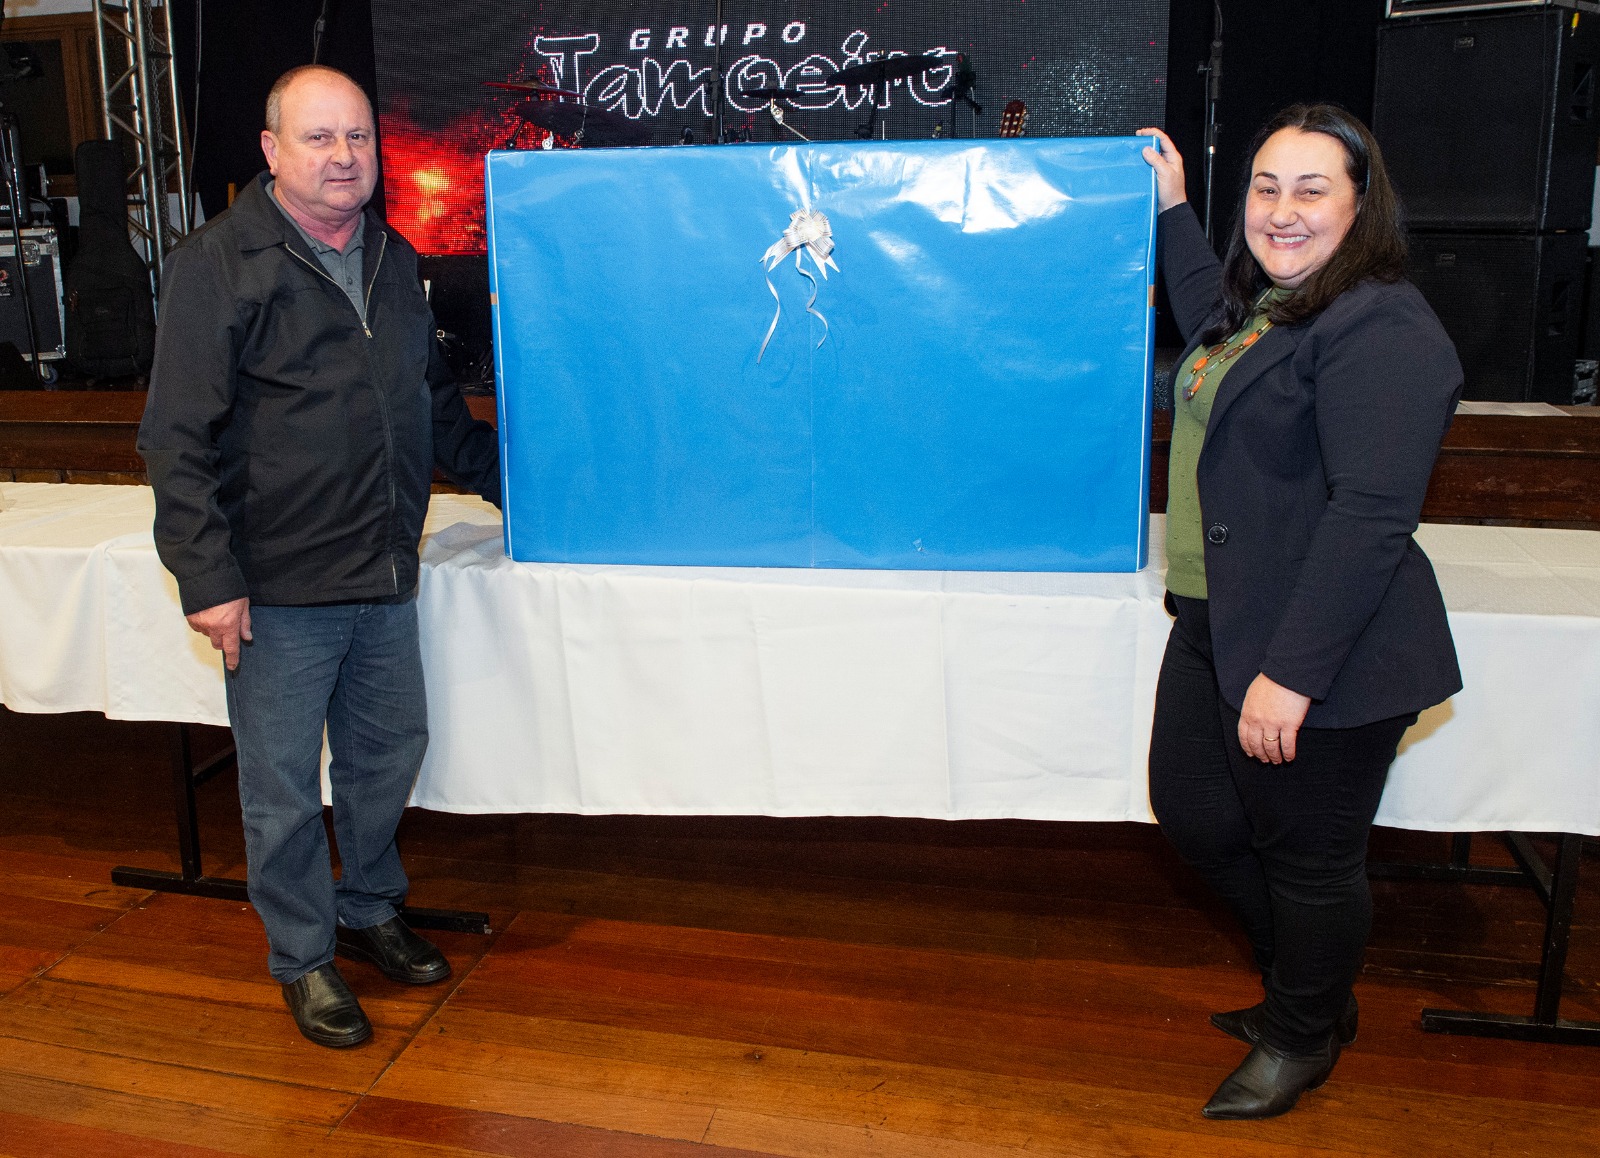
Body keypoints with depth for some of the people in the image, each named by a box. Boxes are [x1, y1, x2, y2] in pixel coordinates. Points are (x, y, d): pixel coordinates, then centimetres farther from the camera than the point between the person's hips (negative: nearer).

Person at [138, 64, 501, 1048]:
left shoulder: (395, 262, 13)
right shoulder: (217, 266, -7)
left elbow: (440, 406, 24)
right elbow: (177, 440, -11)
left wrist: (511, 480, 22)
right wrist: (209, 577, -16)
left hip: (386, 579, 6)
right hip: (278, 591, -6)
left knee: (390, 750, 16)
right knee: (285, 787, 6)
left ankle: (370, 910, 38)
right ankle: (304, 957, 26)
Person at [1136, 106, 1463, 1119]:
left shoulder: (1380, 330, -19)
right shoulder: (1271, 302, 12)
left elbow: (1372, 516, -26)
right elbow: (1215, 334, 38)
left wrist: (1292, 672, -26)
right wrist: (1174, 208, 33)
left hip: (1323, 654, -10)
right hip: (1217, 626, 10)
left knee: (1309, 857, 8)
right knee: (1195, 814, 18)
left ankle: (1303, 1038, 36)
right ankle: (1314, 986, 42)